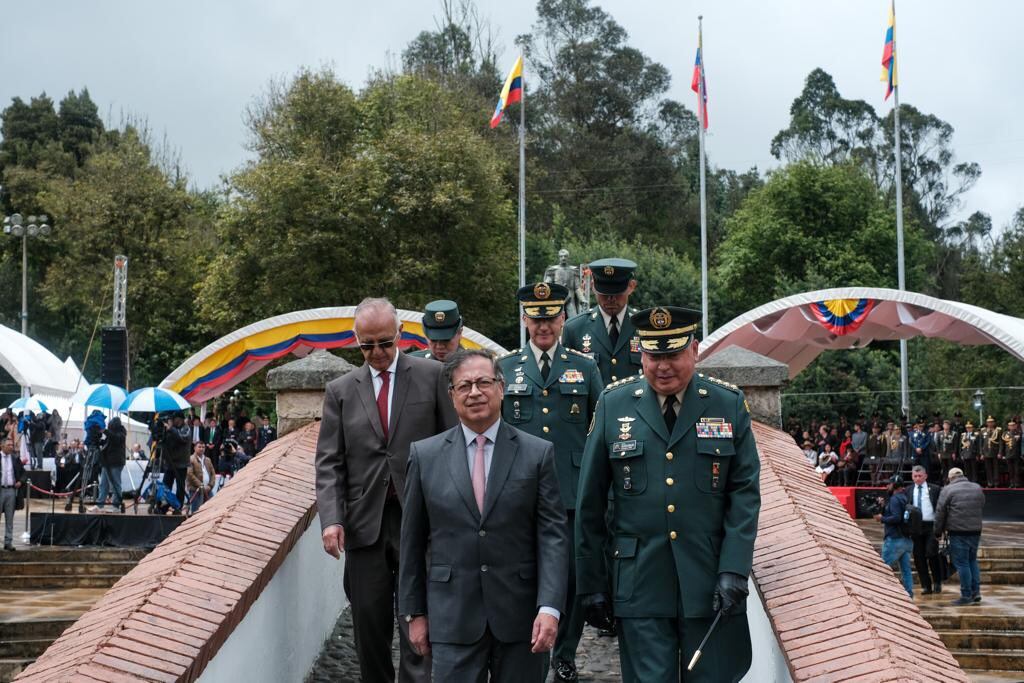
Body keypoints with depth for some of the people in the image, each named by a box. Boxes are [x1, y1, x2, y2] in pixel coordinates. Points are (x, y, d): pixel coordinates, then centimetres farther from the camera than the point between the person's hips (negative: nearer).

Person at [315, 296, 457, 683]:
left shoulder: (432, 376, 4)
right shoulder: (340, 391, 9)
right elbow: (329, 462, 6)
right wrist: (331, 519, -8)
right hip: (364, 521, 2)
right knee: (369, 623, 7)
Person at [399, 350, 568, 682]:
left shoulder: (537, 453, 0)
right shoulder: (425, 454, 3)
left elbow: (553, 534, -4)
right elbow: (412, 539, 7)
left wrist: (550, 608, -13)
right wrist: (414, 611, 6)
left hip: (520, 616, 0)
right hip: (452, 615, 0)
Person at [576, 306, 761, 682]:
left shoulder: (729, 404, 2)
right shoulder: (613, 404, 2)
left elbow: (745, 493, 1)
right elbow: (589, 502, 4)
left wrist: (734, 570, -9)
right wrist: (590, 582, 3)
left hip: (711, 583, 1)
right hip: (640, 584, 0)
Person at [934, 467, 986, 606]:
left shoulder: (947, 490, -6)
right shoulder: (977, 488, 10)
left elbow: (940, 513, -5)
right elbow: (981, 507, 19)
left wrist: (938, 532, 5)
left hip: (958, 532, -5)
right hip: (975, 530, 6)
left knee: (962, 563, -1)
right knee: (972, 560, 18)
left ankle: (967, 595, 0)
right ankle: (976, 591, 14)